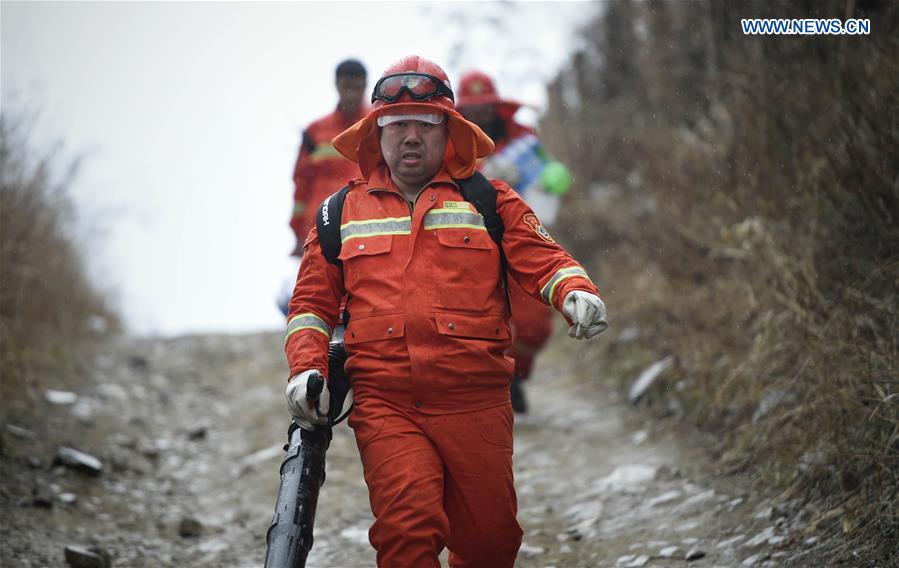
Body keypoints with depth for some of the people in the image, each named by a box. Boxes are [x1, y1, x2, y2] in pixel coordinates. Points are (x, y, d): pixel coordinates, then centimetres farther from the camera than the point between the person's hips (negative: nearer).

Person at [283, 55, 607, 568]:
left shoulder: (489, 201, 14)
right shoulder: (341, 213, 16)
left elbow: (541, 257, 3)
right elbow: (313, 300, 18)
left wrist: (576, 291, -18)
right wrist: (306, 367, 2)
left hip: (476, 404, 1)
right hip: (385, 405, 0)